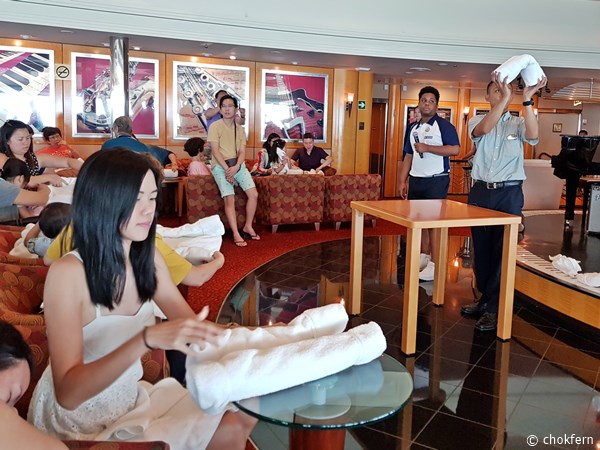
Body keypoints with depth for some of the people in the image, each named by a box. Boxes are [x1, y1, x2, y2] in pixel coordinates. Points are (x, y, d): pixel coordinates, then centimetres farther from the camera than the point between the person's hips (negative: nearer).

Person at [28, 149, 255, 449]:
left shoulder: (148, 260, -5)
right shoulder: (67, 273, -24)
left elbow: (191, 323, 0)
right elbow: (68, 393, -29)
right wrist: (148, 339, -42)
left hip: (132, 398, 6)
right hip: (79, 422, -6)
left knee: (238, 423, -2)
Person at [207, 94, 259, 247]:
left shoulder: (240, 129, 12)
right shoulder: (215, 126, -3)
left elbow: (242, 152, 4)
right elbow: (215, 151, -11)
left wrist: (236, 167, -16)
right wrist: (227, 169, -20)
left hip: (238, 165, 5)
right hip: (221, 166, -5)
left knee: (254, 194, -9)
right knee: (230, 199, -19)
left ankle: (248, 227, 8)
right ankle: (236, 234, -15)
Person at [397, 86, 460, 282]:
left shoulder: (444, 125, -7)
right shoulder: (412, 127, 13)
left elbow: (455, 149, -19)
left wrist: (427, 148, -20)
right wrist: (402, 181, 9)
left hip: (436, 180, -6)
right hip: (415, 180, 7)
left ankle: (435, 265, -2)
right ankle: (423, 257, 24)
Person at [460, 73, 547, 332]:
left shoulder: (517, 123, 6)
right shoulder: (477, 121, 7)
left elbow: (533, 135, -17)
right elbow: (484, 129, -18)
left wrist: (527, 100, -25)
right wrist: (505, 97, -25)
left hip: (509, 193, -2)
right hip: (481, 191, 2)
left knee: (502, 251, -3)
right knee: (481, 248, 9)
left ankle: (494, 309, 4)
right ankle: (486, 298, 24)